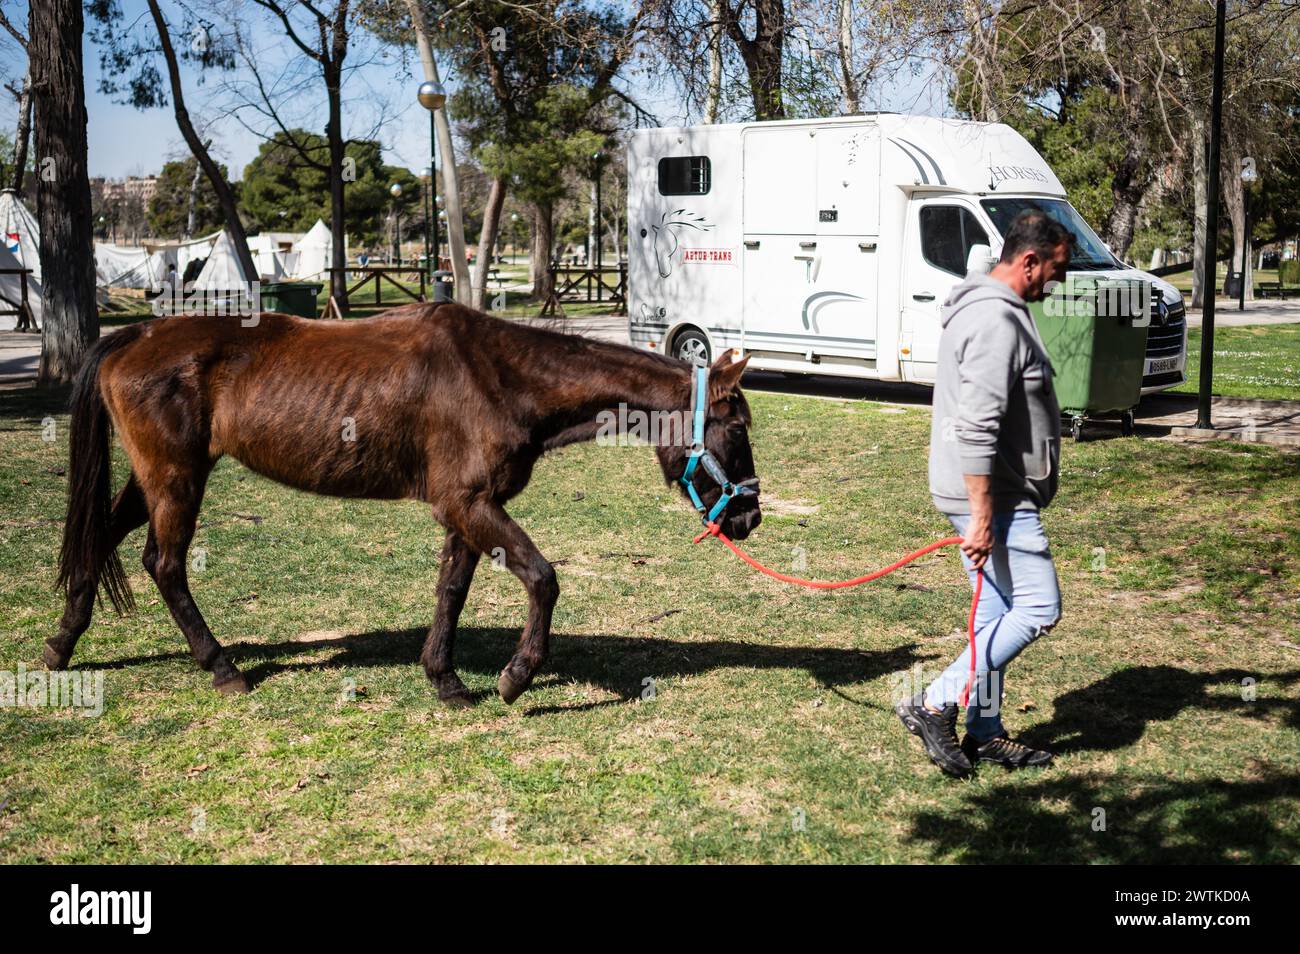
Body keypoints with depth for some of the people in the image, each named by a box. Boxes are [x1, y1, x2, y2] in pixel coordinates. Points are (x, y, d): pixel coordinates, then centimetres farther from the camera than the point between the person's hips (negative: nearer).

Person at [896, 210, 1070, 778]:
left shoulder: (989, 309, 16)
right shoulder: (997, 320, -19)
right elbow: (976, 429, -26)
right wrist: (982, 518, -26)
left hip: (991, 495, 11)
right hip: (992, 498, -11)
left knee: (999, 611, 14)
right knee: (1039, 608, -6)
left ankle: (984, 732, 22)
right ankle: (936, 704, -4)